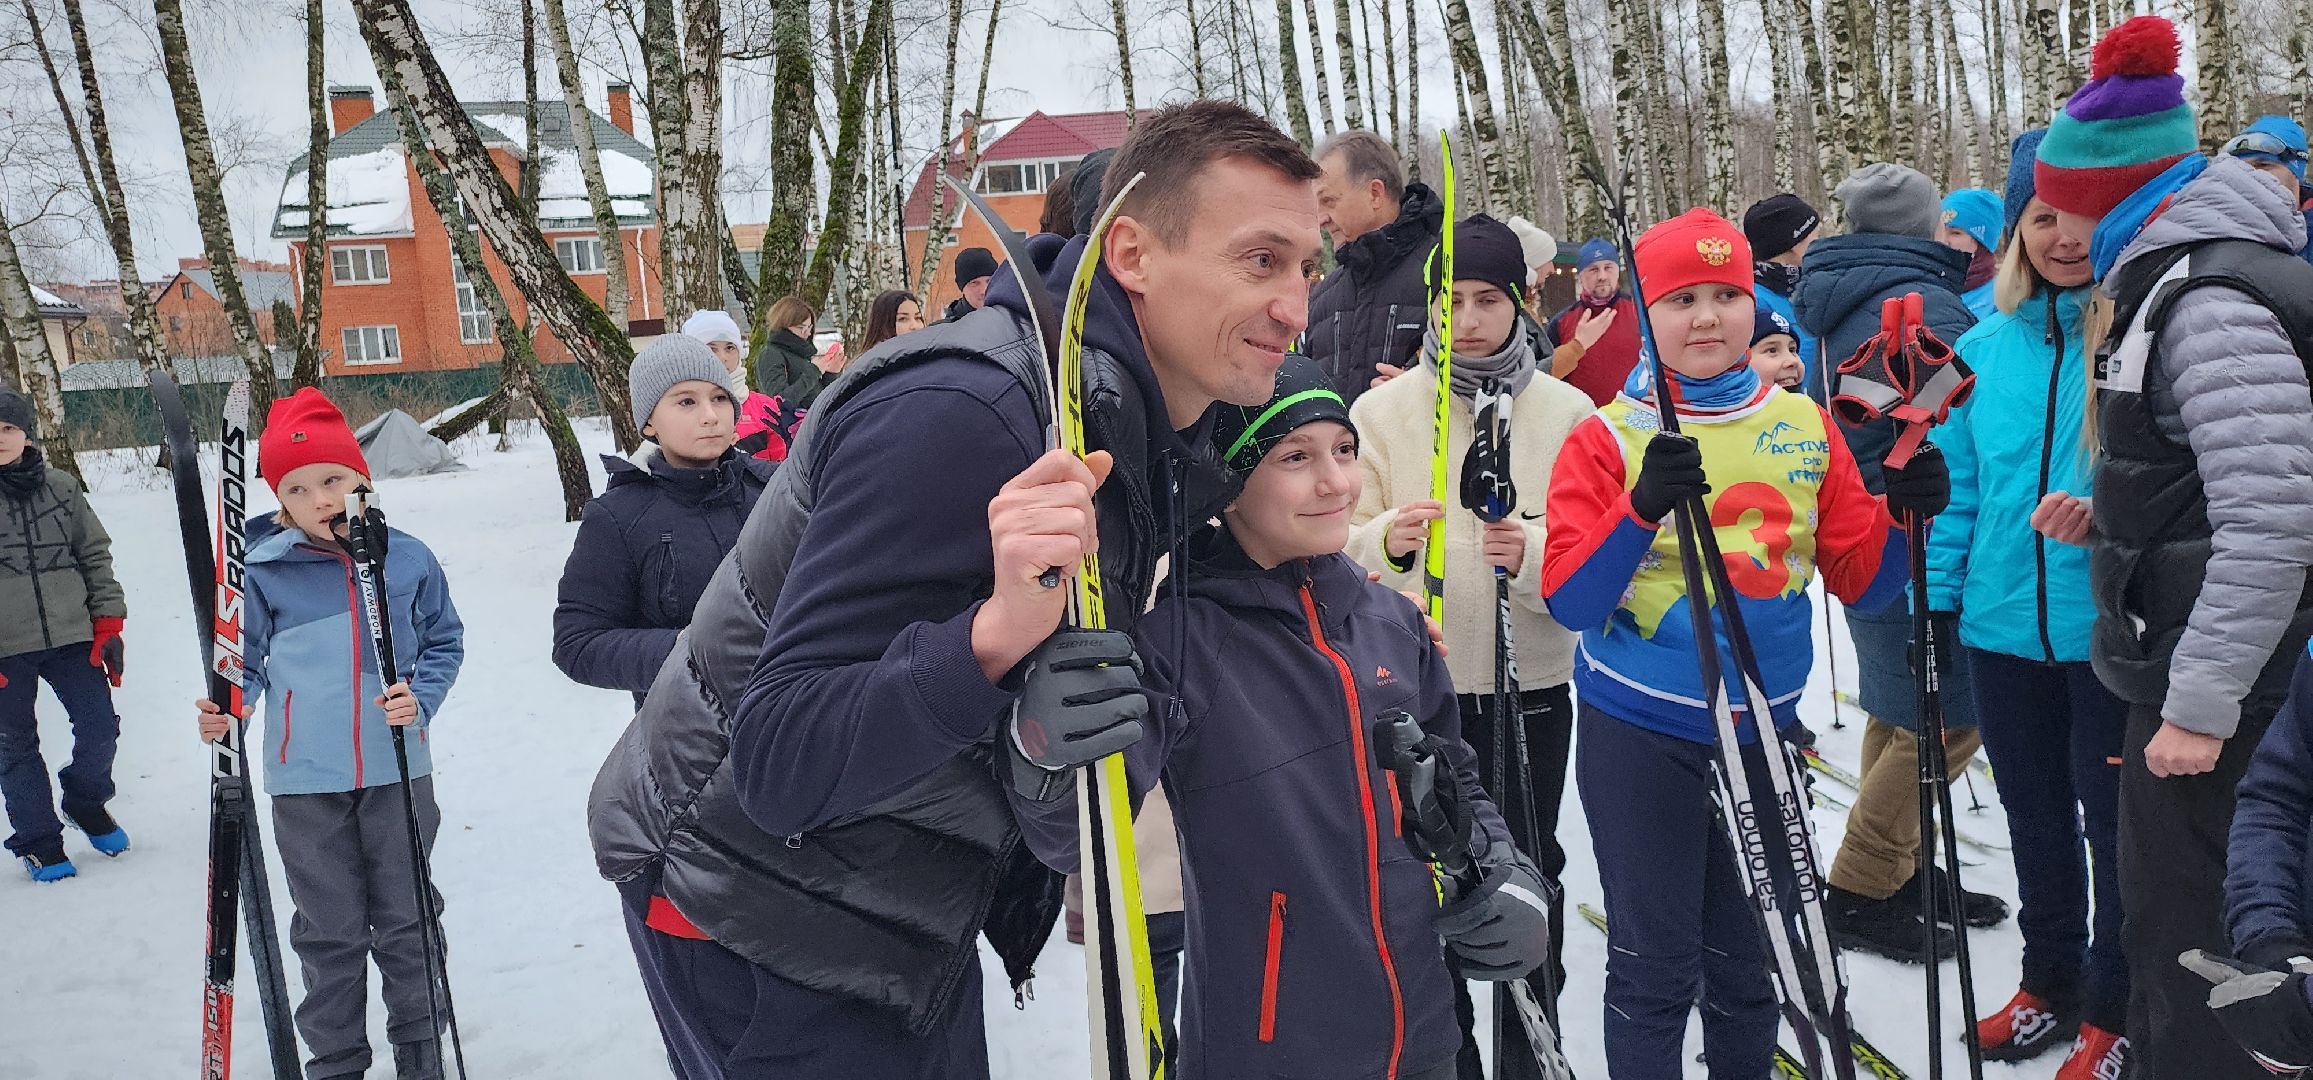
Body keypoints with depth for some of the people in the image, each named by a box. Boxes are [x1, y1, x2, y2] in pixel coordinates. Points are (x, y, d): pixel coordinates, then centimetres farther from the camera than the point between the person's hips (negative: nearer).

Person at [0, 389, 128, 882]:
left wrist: (108, 623, 2)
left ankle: (85, 803, 29)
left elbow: (96, 555, 8)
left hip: (71, 636, 2)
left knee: (99, 726, 2)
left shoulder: (61, 488, 3)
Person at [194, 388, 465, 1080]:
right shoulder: (262, 571, -3)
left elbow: (444, 643, 10)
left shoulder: (408, 559, 0)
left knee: (406, 918, 11)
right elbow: (246, 660, 8)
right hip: (306, 782, 0)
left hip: (397, 772, 1)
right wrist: (224, 710, -12)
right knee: (329, 930, 10)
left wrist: (421, 698, -7)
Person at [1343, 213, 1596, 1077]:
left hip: (1532, 687, 1)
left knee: (1529, 870, 12)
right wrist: (1386, 541, -24)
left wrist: (1534, 554, -24)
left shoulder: (1566, 412, -1)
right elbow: (1339, 546, -3)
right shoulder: (1383, 409, -2)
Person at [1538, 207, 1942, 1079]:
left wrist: (1906, 515, -13)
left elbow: (1860, 579, 6)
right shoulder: (1608, 438, -6)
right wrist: (1642, 506, -28)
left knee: (1749, 958, 18)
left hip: (1764, 728, 4)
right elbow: (1570, 600, -14)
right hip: (1640, 733, -4)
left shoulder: (1804, 427, 4)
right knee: (1655, 966, 3)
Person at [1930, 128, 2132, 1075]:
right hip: (2005, 626, 4)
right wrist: (1935, 604, 5)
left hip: (2115, 632, -4)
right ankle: (2049, 982, 37)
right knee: (2034, 816, 19)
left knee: (2113, 820, 8)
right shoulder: (1983, 349, 4)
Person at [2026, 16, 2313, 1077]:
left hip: (2215, 689, -10)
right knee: (2168, 920, 20)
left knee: (2183, 943, -1)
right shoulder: (2175, 278, 12)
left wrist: (2201, 704, -25)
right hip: (2184, 674, 10)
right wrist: (2108, 521, 10)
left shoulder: (2205, 299, -20)